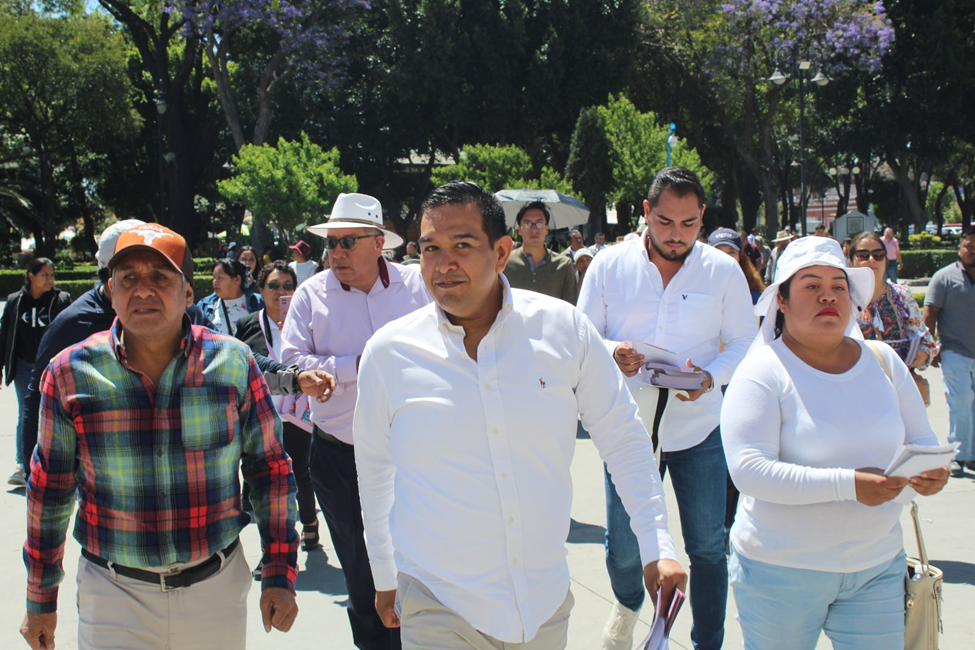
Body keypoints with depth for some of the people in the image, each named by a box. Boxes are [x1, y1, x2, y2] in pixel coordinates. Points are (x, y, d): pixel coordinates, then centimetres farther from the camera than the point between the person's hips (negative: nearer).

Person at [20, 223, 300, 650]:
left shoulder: (234, 363, -4)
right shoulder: (70, 373, -4)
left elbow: (270, 470, 4)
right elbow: (50, 488, 6)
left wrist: (280, 576, 2)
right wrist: (41, 598, 10)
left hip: (217, 589, 1)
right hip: (114, 597, -1)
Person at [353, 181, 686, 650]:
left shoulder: (564, 328, -7)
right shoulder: (387, 353, -7)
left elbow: (624, 440, 2)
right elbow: (375, 472, 8)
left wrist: (658, 549, -4)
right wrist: (384, 578, 15)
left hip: (547, 602, 1)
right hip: (439, 609, -1)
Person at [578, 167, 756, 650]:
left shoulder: (723, 271, -1)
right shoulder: (609, 266, -1)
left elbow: (744, 343, 2)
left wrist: (711, 377, -18)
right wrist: (613, 353, -20)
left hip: (698, 428, 0)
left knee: (707, 547, 5)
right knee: (622, 546, 8)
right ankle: (627, 605, 42)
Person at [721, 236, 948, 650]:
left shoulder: (883, 362, 5)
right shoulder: (762, 372, -11)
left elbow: (922, 441, 12)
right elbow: (748, 471, -22)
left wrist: (931, 472, -13)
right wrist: (848, 484, -28)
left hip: (876, 567, 4)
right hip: (780, 570, -4)